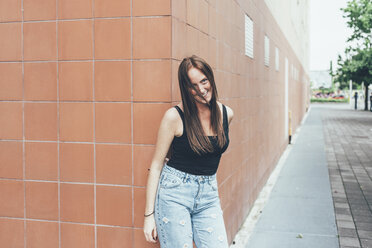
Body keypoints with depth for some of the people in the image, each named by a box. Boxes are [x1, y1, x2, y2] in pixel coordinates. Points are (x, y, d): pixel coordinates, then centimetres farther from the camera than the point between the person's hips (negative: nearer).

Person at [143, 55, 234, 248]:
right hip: (174, 194, -4)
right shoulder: (175, 116, -10)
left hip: (209, 196, 4)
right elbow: (156, 165, -6)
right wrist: (149, 214, -8)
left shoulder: (226, 114, 2)